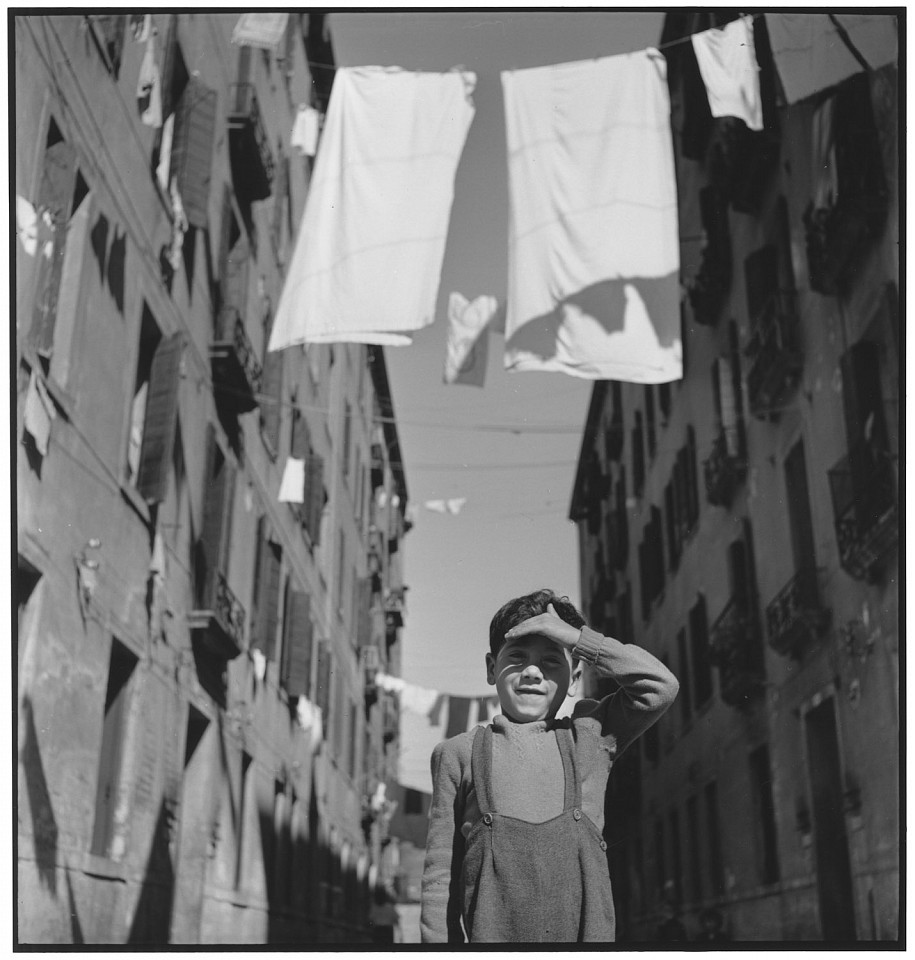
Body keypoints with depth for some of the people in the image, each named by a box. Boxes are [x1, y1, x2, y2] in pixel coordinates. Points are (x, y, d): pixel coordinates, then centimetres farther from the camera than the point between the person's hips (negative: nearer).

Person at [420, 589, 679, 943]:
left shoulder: (589, 736, 14)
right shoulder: (458, 754, 11)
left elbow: (660, 686, 2)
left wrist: (577, 637, 2)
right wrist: (438, 941, 4)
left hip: (584, 931, 1)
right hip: (493, 933, -1)